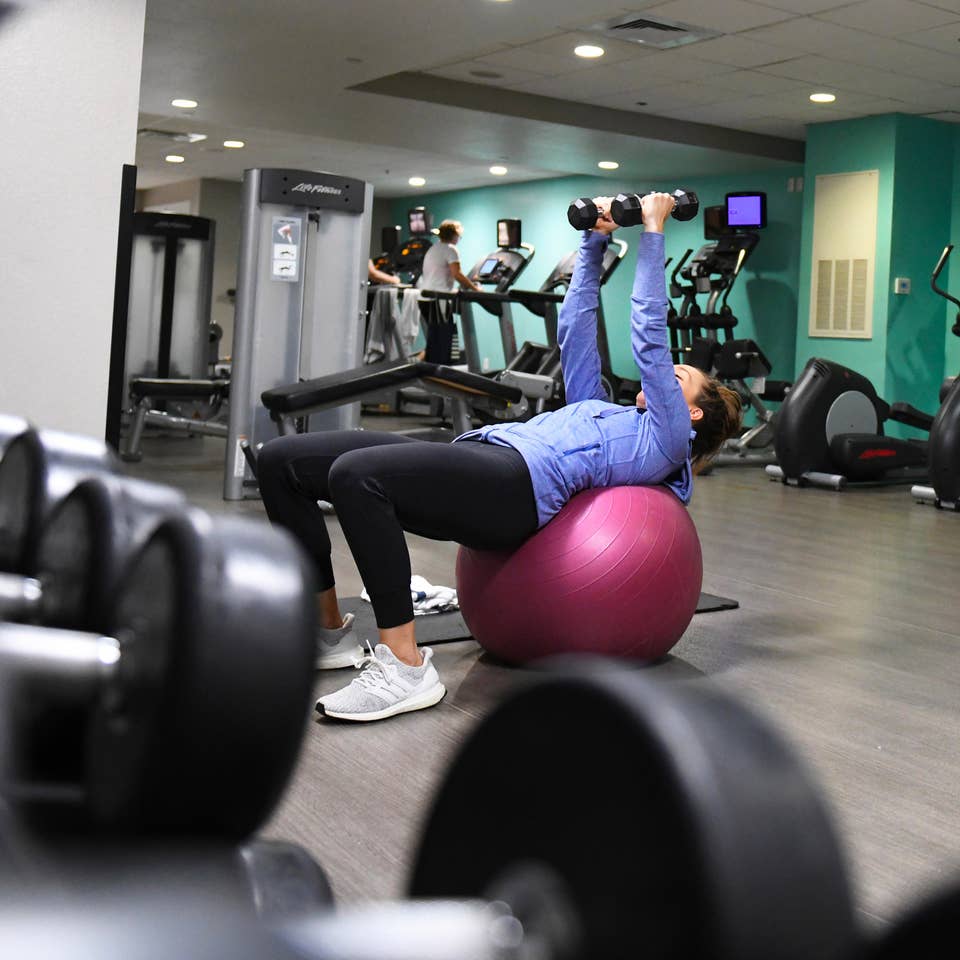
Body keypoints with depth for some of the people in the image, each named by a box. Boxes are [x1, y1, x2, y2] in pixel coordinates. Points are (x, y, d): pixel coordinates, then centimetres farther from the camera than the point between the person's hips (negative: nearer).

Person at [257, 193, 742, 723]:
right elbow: (575, 327, 39)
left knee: (356, 474, -35)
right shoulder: (607, 415, 36)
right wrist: (595, 240, 37)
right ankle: (329, 633, 2)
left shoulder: (665, 440, 13)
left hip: (518, 484, -9)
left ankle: (406, 668, -29)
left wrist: (652, 232, 13)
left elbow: (650, 337, 9)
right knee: (281, 460, -5)